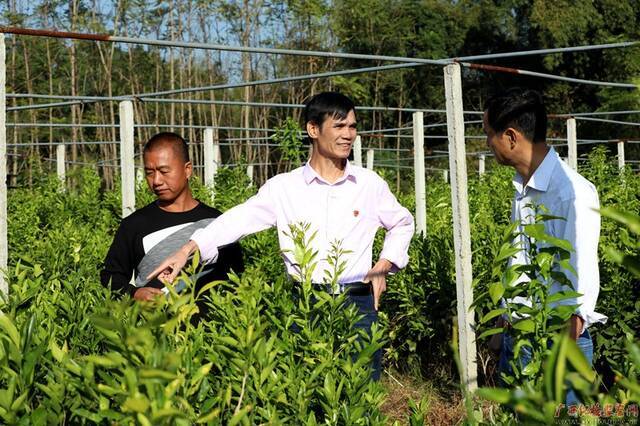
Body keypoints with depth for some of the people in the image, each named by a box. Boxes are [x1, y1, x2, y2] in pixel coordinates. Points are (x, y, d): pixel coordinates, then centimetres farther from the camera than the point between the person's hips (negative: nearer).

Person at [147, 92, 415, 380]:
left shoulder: (370, 184, 7)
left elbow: (402, 224, 23)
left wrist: (383, 267, 10)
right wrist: (188, 250, -20)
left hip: (358, 303, 1)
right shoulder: (284, 187, 1)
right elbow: (238, 219, -8)